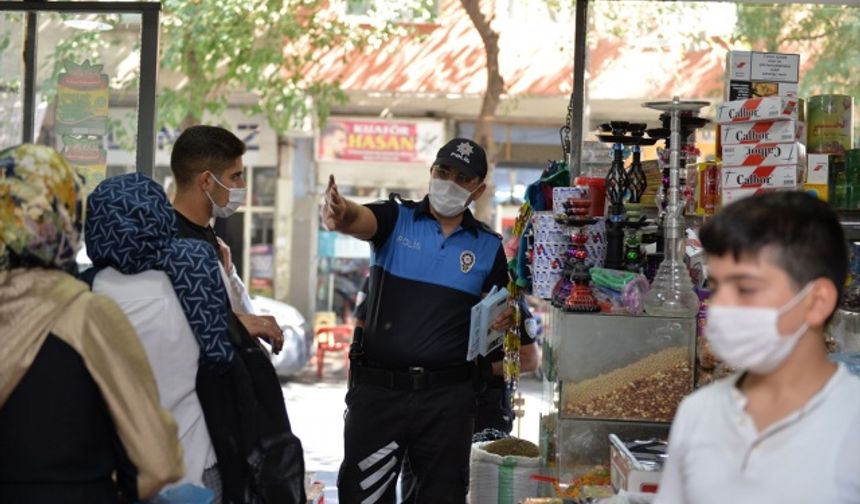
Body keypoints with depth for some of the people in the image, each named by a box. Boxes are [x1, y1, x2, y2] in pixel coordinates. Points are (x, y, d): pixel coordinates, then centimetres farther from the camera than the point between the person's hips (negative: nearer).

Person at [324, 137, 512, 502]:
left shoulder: (488, 248, 7)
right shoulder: (396, 219, 1)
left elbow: (502, 312, 15)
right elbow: (361, 220, -21)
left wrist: (505, 319, -9)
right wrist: (341, 215, -44)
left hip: (448, 396, 2)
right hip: (378, 389, -1)